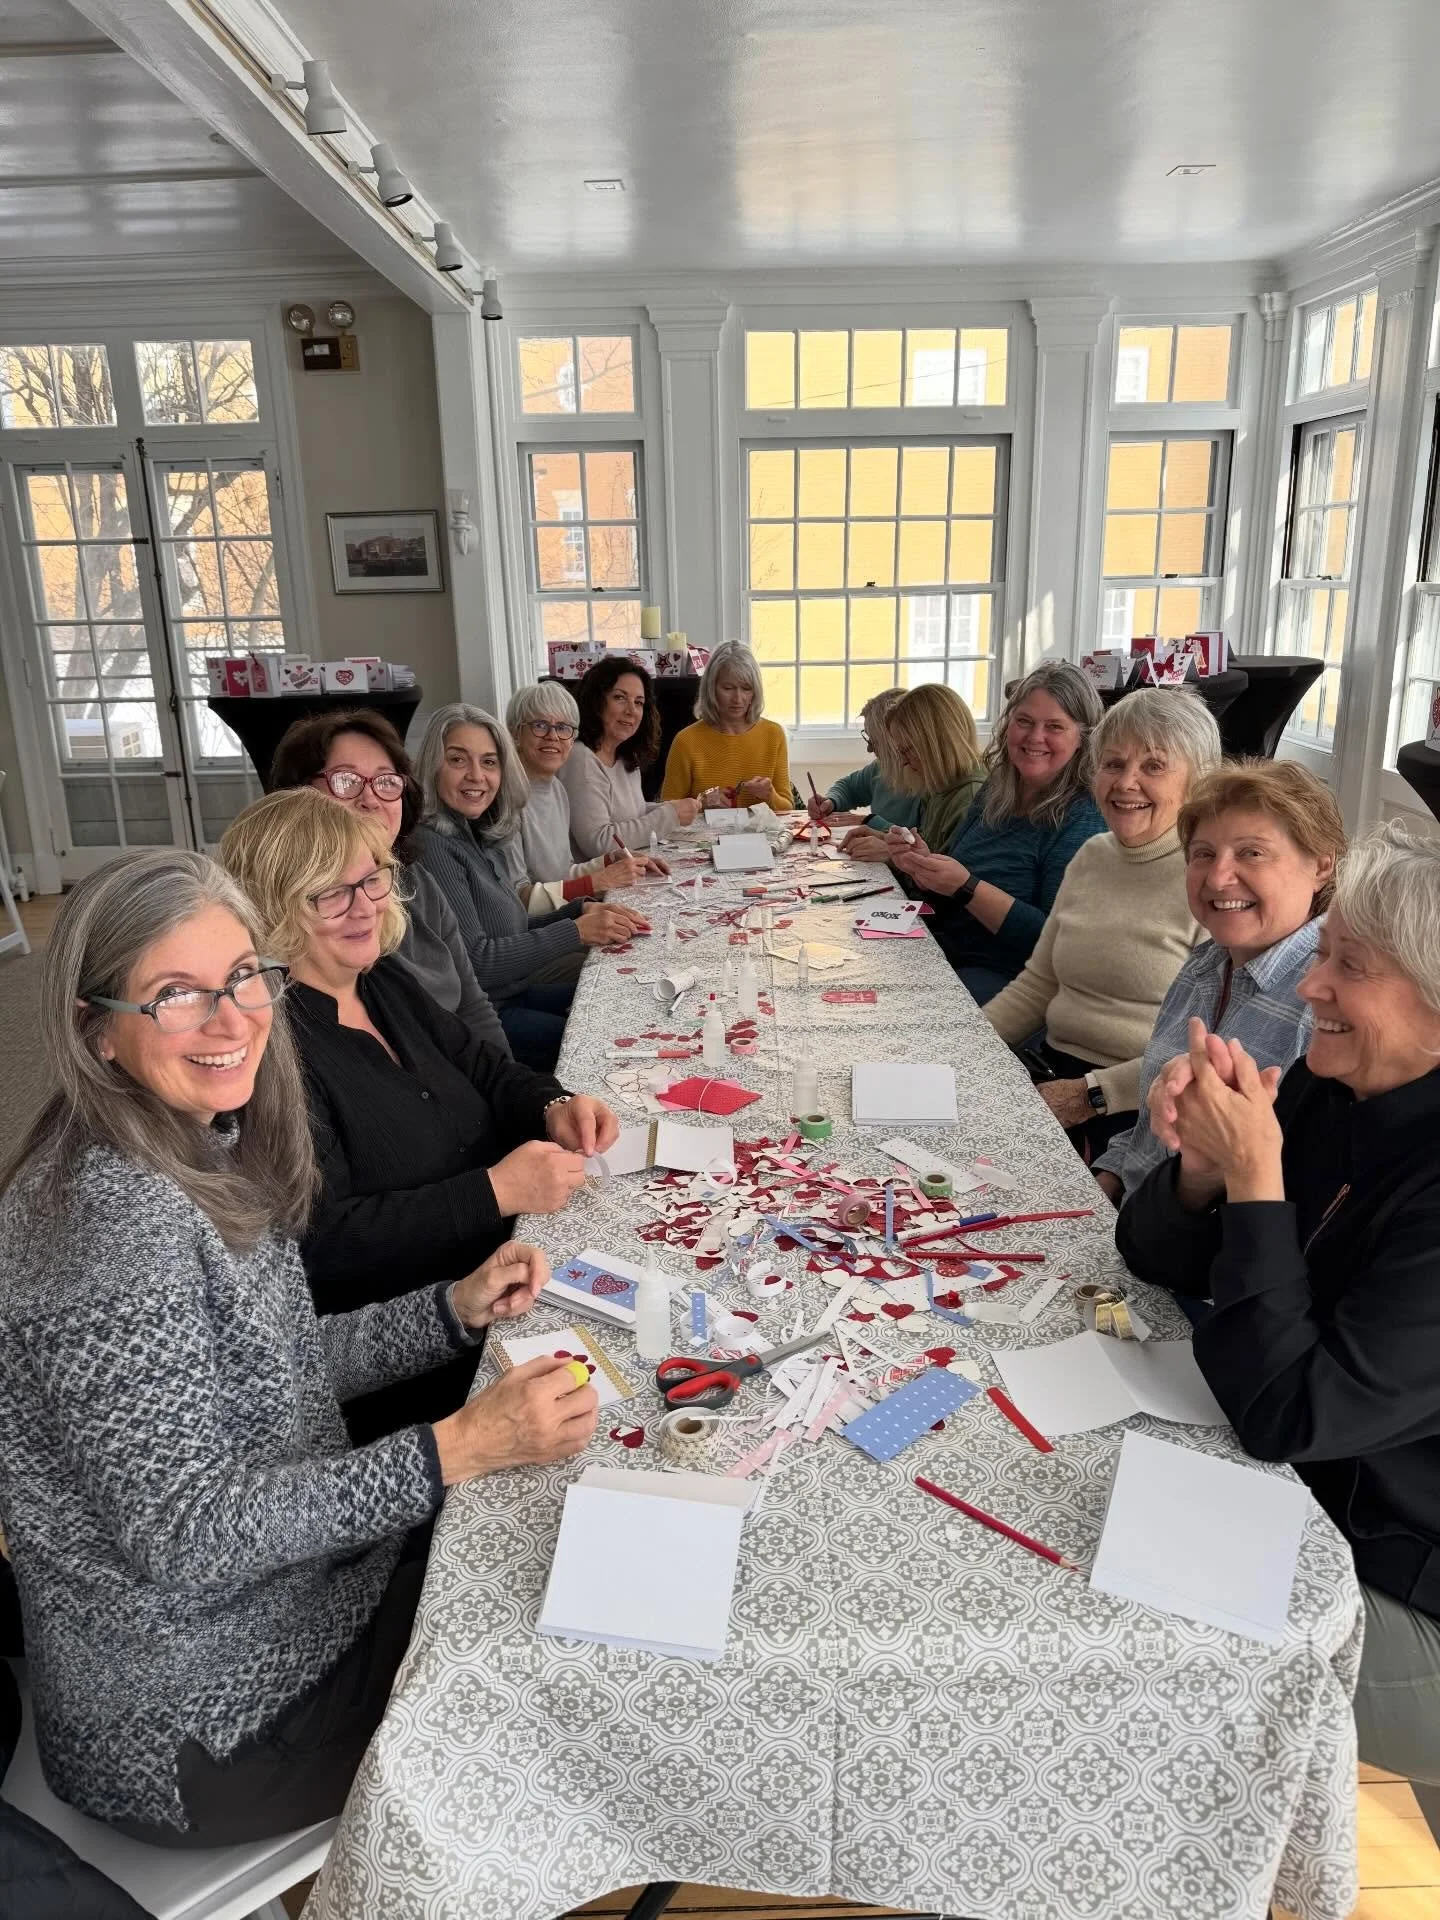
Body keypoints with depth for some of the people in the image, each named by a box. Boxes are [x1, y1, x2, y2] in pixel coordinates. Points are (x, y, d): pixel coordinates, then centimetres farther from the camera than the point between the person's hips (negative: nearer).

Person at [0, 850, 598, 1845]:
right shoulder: (115, 1220, -30)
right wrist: (459, 1448, -30)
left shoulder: (209, 1149, -1)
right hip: (201, 1730, -8)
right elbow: (184, 1531, -28)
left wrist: (457, 1310, -2)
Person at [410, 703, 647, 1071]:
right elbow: (475, 961, -22)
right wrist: (575, 932, -19)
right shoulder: (431, 846, -19)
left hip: (512, 992, 9)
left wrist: (582, 910, -2)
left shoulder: (481, 836, 7)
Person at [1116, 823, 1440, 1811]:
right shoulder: (1329, 1091, -7)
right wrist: (1200, 1165, -22)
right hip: (1295, 1499, 7)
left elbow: (1292, 1416, -30)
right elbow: (1158, 1260, -1)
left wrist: (1256, 1179, -32)